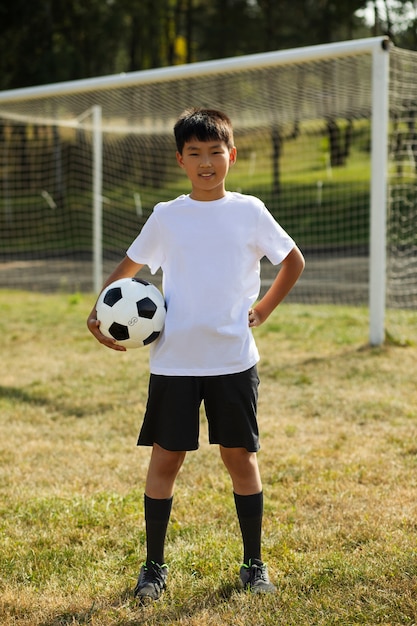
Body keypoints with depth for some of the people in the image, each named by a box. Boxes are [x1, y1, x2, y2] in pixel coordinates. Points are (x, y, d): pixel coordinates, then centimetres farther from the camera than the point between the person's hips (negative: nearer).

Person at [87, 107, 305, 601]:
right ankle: (154, 566, 15)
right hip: (174, 360, 0)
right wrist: (100, 312, -1)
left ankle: (253, 564, 18)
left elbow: (293, 261, 15)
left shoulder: (249, 211, 2)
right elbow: (128, 268, 15)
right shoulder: (166, 216, 4)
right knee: (165, 458, 3)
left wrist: (263, 310, 6)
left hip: (234, 359, 0)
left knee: (240, 456, 5)